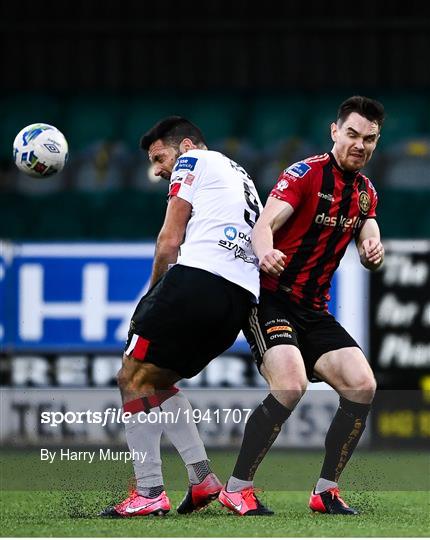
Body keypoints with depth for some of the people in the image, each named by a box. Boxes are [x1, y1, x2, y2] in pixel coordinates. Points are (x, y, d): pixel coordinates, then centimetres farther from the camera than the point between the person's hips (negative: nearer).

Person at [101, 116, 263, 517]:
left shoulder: (193, 161, 10)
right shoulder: (241, 179, 34)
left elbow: (170, 240, 3)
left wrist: (154, 292, 15)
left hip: (198, 275, -8)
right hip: (243, 300, 8)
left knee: (134, 378, -2)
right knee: (155, 381, 20)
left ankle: (149, 492, -11)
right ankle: (202, 477, 7)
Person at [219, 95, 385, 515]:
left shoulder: (366, 192, 11)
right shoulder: (306, 173, -12)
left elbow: (369, 245, 8)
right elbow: (264, 223, -25)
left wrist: (373, 253, -18)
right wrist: (265, 253, -48)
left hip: (314, 310, 7)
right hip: (269, 297, -7)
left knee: (362, 386, -7)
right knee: (290, 384, -27)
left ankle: (325, 491, 5)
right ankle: (236, 489, -15)